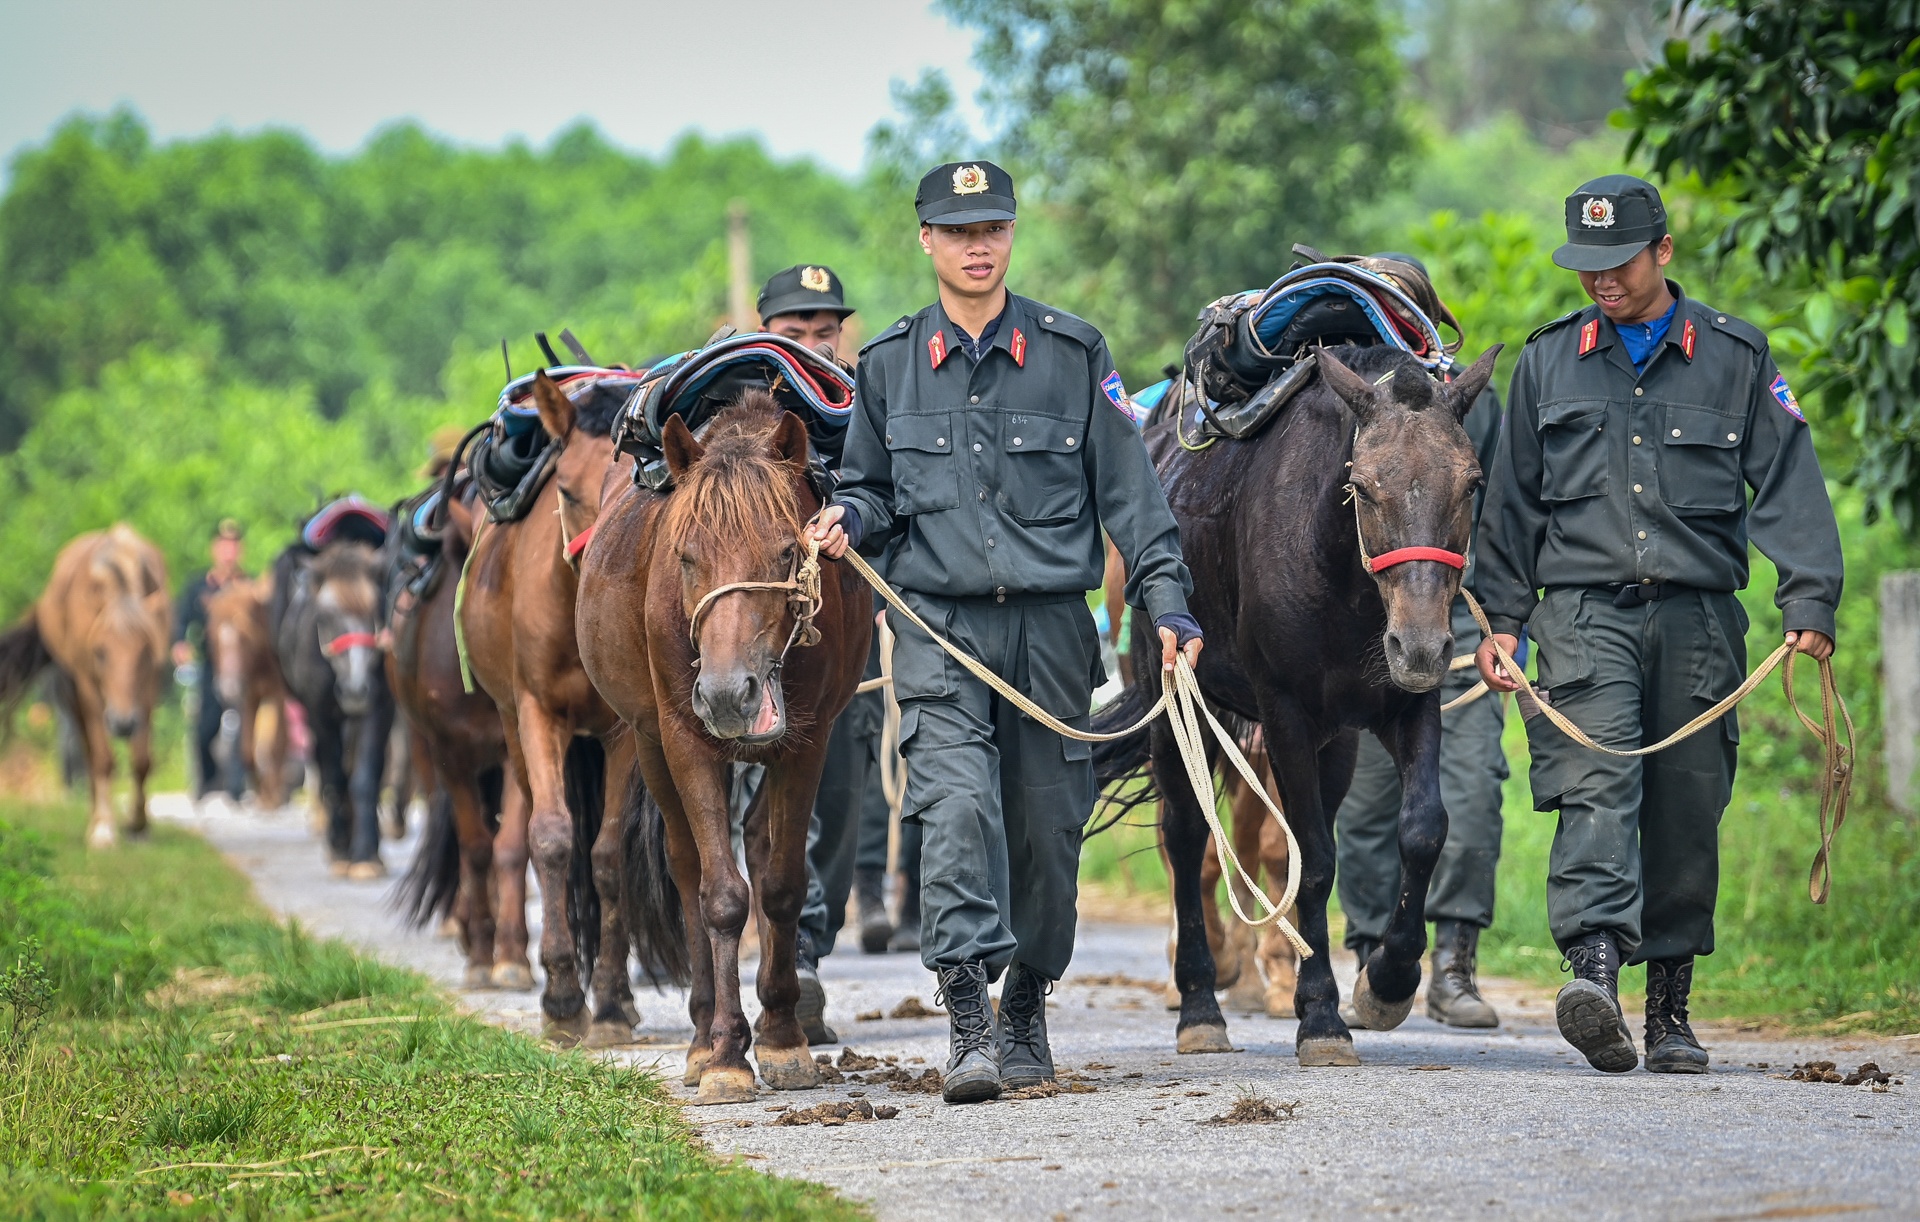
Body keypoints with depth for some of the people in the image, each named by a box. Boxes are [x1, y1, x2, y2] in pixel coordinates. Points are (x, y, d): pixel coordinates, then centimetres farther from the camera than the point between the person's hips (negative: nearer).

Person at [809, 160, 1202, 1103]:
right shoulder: (889, 364, 7)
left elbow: (1128, 489, 5)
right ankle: (968, 1026, -21)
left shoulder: (1073, 354, 4)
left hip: (1050, 626, 1)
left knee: (1046, 824, 6)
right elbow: (872, 487, 19)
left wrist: (1167, 601, -3)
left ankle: (1026, 1010, 25)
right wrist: (849, 519, -4)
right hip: (939, 626, -1)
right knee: (956, 804, -17)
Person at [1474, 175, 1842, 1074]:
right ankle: (1595, 968, -34)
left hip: (1698, 618, 0)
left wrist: (1808, 604, -7)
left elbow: (1789, 486, 4)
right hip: (1586, 612, 0)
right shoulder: (1549, 361, 12)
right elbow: (1513, 500, 17)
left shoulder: (1737, 358, 7)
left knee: (1686, 812, 4)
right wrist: (1502, 619, 11)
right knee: (1595, 783, -19)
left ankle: (1670, 1009, 13)